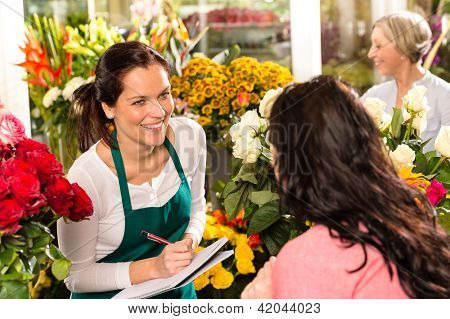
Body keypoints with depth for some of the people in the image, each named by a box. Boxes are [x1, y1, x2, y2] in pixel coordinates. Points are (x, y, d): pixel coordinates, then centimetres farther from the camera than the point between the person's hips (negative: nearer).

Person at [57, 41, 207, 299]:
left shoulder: (191, 136, -13)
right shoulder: (85, 178, -28)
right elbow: (76, 275, -17)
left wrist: (189, 241, -14)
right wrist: (153, 267, -27)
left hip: (178, 293, 3)